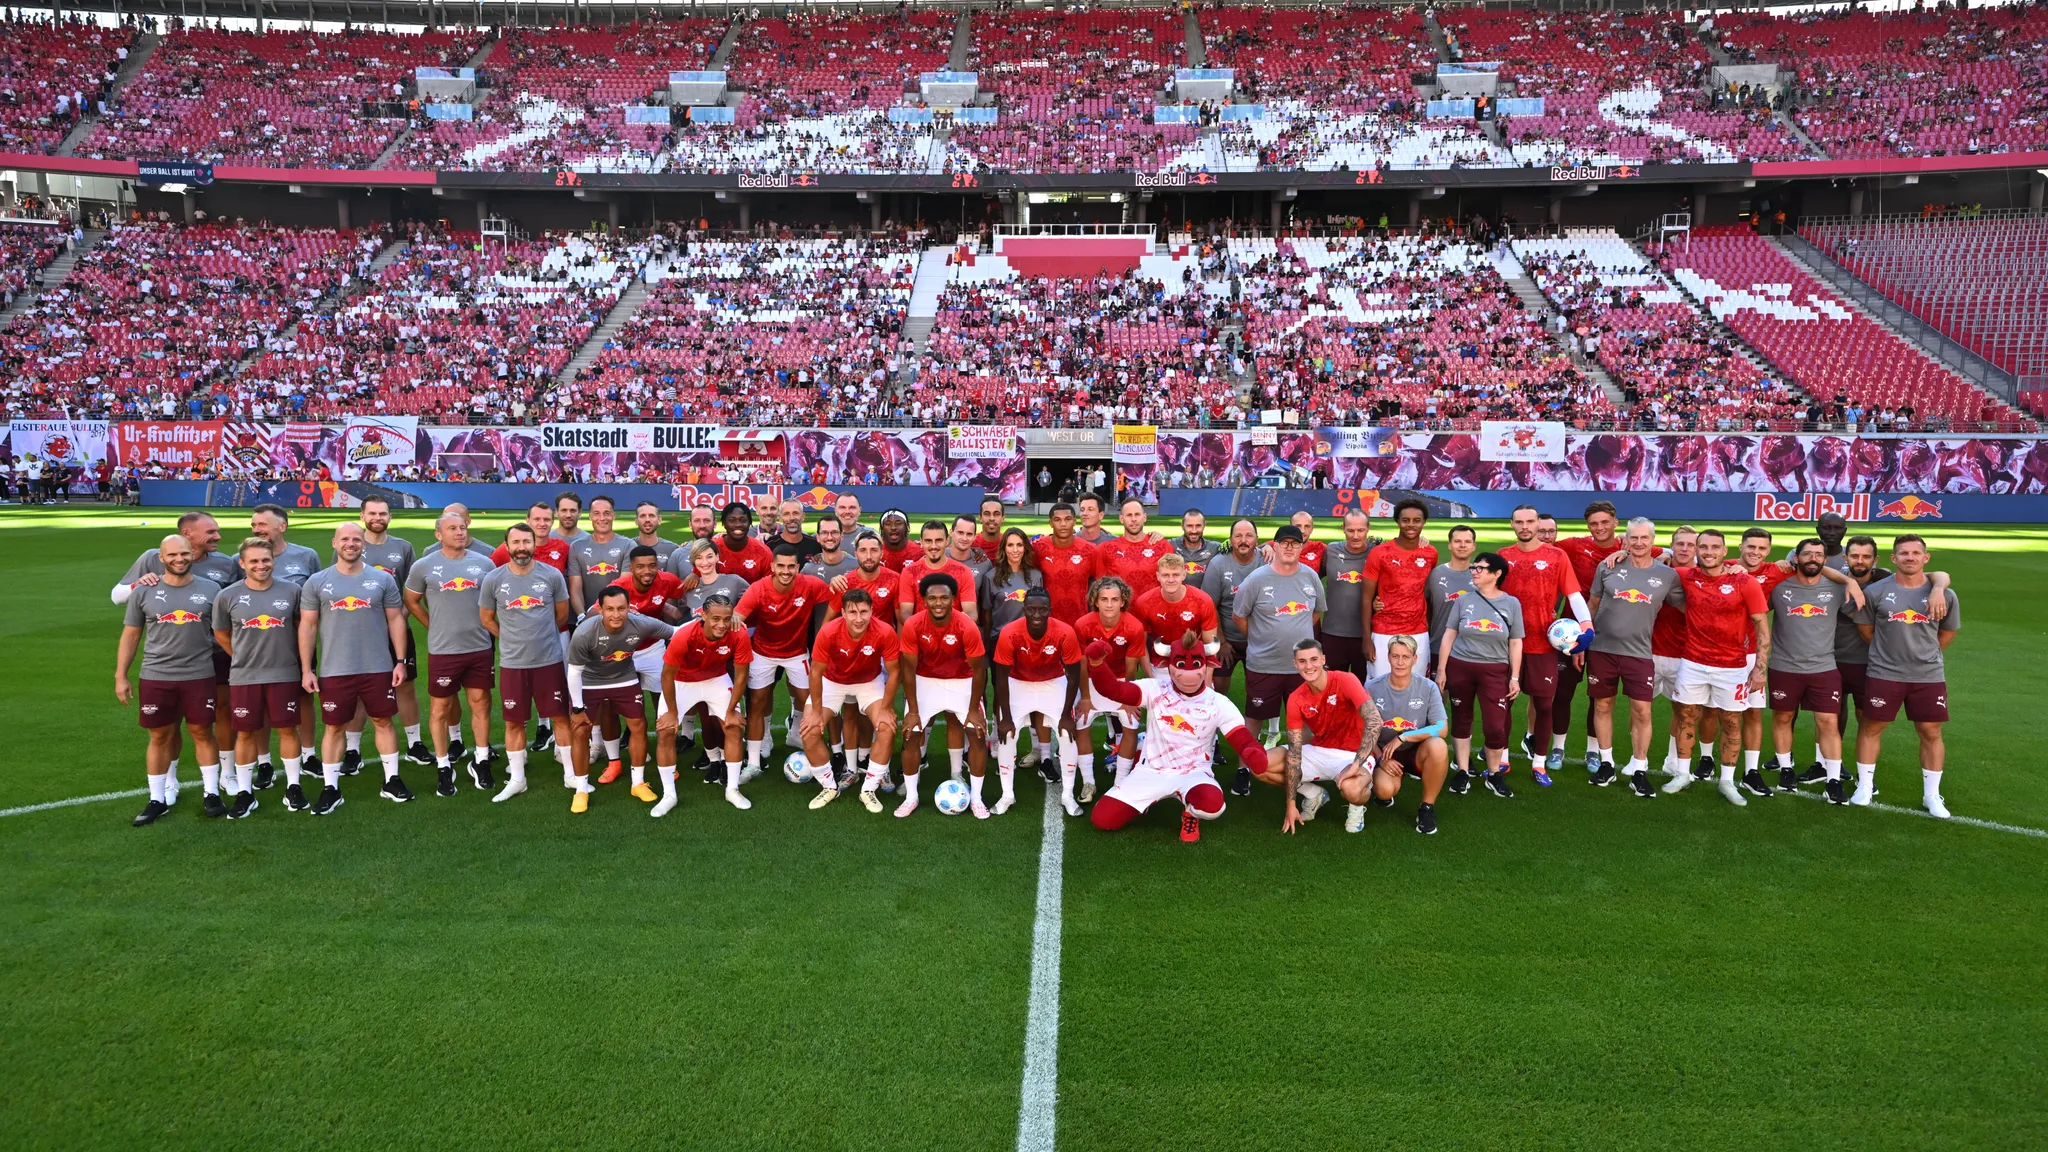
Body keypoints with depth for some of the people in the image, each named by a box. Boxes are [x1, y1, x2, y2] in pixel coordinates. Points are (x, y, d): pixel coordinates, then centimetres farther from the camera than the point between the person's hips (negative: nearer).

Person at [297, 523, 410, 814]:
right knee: (333, 727, 6)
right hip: (334, 671, -1)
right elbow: (308, 626, 2)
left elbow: (396, 620, 5)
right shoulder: (317, 582, 1)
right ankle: (330, 789, 14)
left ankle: (392, 781, 20)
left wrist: (400, 661, 0)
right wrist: (306, 669, -3)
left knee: (383, 721, 9)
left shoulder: (382, 580, 2)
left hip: (378, 668, 1)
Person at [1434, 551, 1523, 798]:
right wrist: (1441, 670, 0)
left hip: (1495, 671, -1)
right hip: (1459, 666, 1)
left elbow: (1515, 643, 4)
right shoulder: (1464, 600, 2)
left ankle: (1493, 775, 13)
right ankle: (1463, 771, 22)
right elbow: (1449, 635, 4)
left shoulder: (1511, 604, 1)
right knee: (1461, 720, 9)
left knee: (1495, 726, -7)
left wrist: (1515, 677, 0)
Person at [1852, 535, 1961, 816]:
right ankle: (1865, 787, 20)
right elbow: (1865, 629, 6)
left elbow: (1948, 632, 12)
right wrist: (1888, 651, 9)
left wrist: (1923, 654, 12)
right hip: (1883, 674, -1)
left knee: (1931, 733, 6)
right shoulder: (1875, 592, -7)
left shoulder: (1944, 594, -3)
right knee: (1871, 727, 6)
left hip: (1929, 676, 1)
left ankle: (1931, 795, 19)